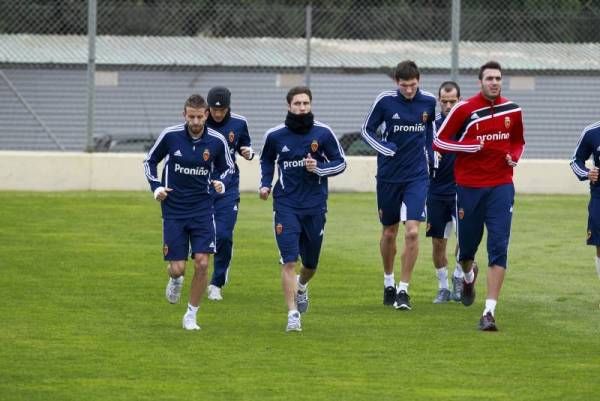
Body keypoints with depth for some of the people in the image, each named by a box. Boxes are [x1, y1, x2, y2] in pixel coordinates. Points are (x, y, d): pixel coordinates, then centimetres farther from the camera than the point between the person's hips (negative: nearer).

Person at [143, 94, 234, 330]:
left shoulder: (216, 141, -5)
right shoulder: (170, 136, -9)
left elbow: (228, 167, 13)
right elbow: (150, 161, 7)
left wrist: (221, 182, -8)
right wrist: (156, 187, -6)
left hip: (202, 209, 1)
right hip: (174, 210, -1)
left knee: (202, 263, -11)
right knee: (178, 267, -4)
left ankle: (191, 315, 6)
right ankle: (175, 280, 35)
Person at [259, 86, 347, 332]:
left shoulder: (323, 133, -4)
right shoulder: (275, 135, -2)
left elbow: (340, 163, 4)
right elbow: (267, 159, 19)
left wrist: (319, 168, -14)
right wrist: (265, 184, 4)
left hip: (315, 206, 1)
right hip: (286, 205, -1)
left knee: (311, 263, 13)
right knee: (289, 261, -13)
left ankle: (301, 285, 48)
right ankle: (293, 315, -11)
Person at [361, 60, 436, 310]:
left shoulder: (428, 102, -2)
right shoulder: (385, 101, -8)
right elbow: (367, 131, 1)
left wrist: (430, 155, 11)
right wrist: (385, 149, -15)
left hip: (417, 176, 0)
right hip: (388, 176, 0)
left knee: (412, 232, -13)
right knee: (389, 232, 11)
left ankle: (403, 290, -5)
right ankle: (388, 284, 33)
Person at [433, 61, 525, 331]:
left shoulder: (512, 111, 5)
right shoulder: (464, 110, -6)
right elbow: (439, 142, -4)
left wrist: (514, 156, 0)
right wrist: (471, 146, -16)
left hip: (501, 186, 1)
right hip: (469, 187, -1)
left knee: (499, 248, -12)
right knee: (467, 245, 12)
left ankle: (489, 312, -14)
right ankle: (468, 276, 50)